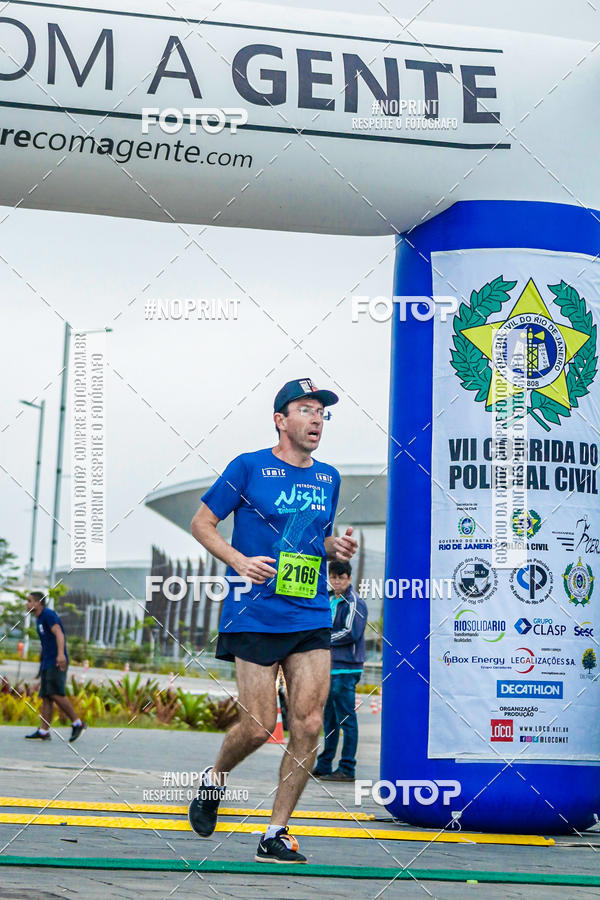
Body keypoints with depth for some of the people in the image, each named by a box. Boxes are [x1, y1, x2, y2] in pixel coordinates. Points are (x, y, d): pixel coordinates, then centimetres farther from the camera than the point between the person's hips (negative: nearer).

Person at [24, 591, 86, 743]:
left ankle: (77, 723, -10)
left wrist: (61, 654, -36)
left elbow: (59, 634, -22)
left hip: (56, 662, -9)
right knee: (46, 697, 3)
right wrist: (41, 669, 29)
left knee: (56, 694, -18)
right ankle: (44, 731, 1)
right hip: (47, 663, 9)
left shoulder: (48, 614, -8)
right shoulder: (39, 619, 21)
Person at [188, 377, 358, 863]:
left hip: (312, 619, 5)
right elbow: (202, 523, 2)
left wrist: (337, 546, 4)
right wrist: (239, 561, -14)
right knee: (259, 727, -5)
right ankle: (215, 778, 28)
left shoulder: (329, 478, 14)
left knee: (309, 725, -6)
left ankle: (276, 834, 5)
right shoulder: (249, 467, -2)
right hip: (256, 617, -4)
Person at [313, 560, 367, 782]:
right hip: (331, 667, 9)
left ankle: (347, 769, -5)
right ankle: (324, 766, 19)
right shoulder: (331, 601, 19)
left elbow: (351, 633, -18)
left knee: (346, 718, -7)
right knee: (329, 719, 13)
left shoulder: (355, 603, -8)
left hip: (346, 668, -9)